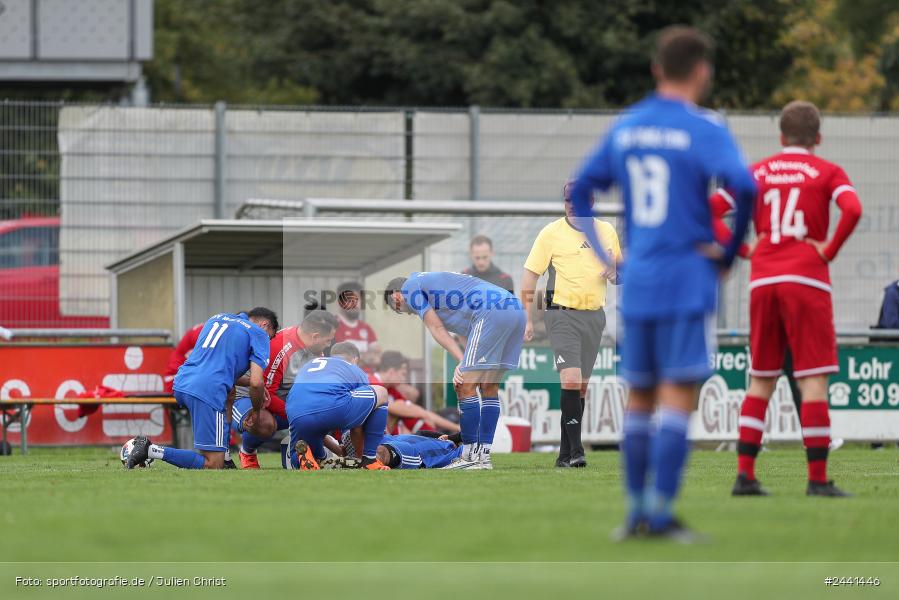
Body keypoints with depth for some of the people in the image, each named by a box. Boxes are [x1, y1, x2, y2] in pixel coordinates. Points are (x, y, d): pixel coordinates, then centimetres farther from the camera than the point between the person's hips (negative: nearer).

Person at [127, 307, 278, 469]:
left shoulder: (217, 318, 29)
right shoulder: (259, 334, 8)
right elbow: (256, 382, -3)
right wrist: (256, 411, 16)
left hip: (181, 383, 8)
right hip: (207, 392, -8)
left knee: (229, 393, 36)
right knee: (213, 466, -5)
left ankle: (224, 460, 25)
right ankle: (151, 450, -17)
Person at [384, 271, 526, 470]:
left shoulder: (410, 286, 11)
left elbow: (438, 330, 4)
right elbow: (463, 333, 22)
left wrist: (463, 362, 2)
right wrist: (467, 363, 6)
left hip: (492, 313, -9)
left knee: (465, 386, -5)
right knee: (489, 388, 14)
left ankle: (471, 456, -3)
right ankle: (484, 456, 15)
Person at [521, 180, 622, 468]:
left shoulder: (607, 231, 9)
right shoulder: (551, 233, -3)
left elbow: (619, 270, 21)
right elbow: (530, 275, -3)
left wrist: (614, 272, -5)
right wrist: (527, 318, -10)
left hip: (594, 315, 5)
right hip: (563, 315, -5)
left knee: (582, 386, 7)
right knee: (571, 379, -18)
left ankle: (565, 454, 14)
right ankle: (576, 450, -18)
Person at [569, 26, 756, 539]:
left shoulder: (625, 128, 11)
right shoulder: (703, 128, -8)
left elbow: (582, 190, 18)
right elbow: (744, 185, -22)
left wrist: (606, 256, 18)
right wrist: (730, 251, -9)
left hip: (636, 285, 6)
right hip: (689, 282, -6)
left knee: (640, 399, 13)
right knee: (679, 397, -4)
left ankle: (636, 512, 14)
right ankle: (661, 513, -8)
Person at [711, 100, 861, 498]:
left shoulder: (757, 172, 13)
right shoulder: (827, 172, 2)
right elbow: (852, 210, -17)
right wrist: (830, 251, -6)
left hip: (762, 281, 4)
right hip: (806, 280, -4)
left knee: (761, 380, 11)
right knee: (814, 379, -4)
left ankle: (744, 473, 4)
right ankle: (818, 479, -10)